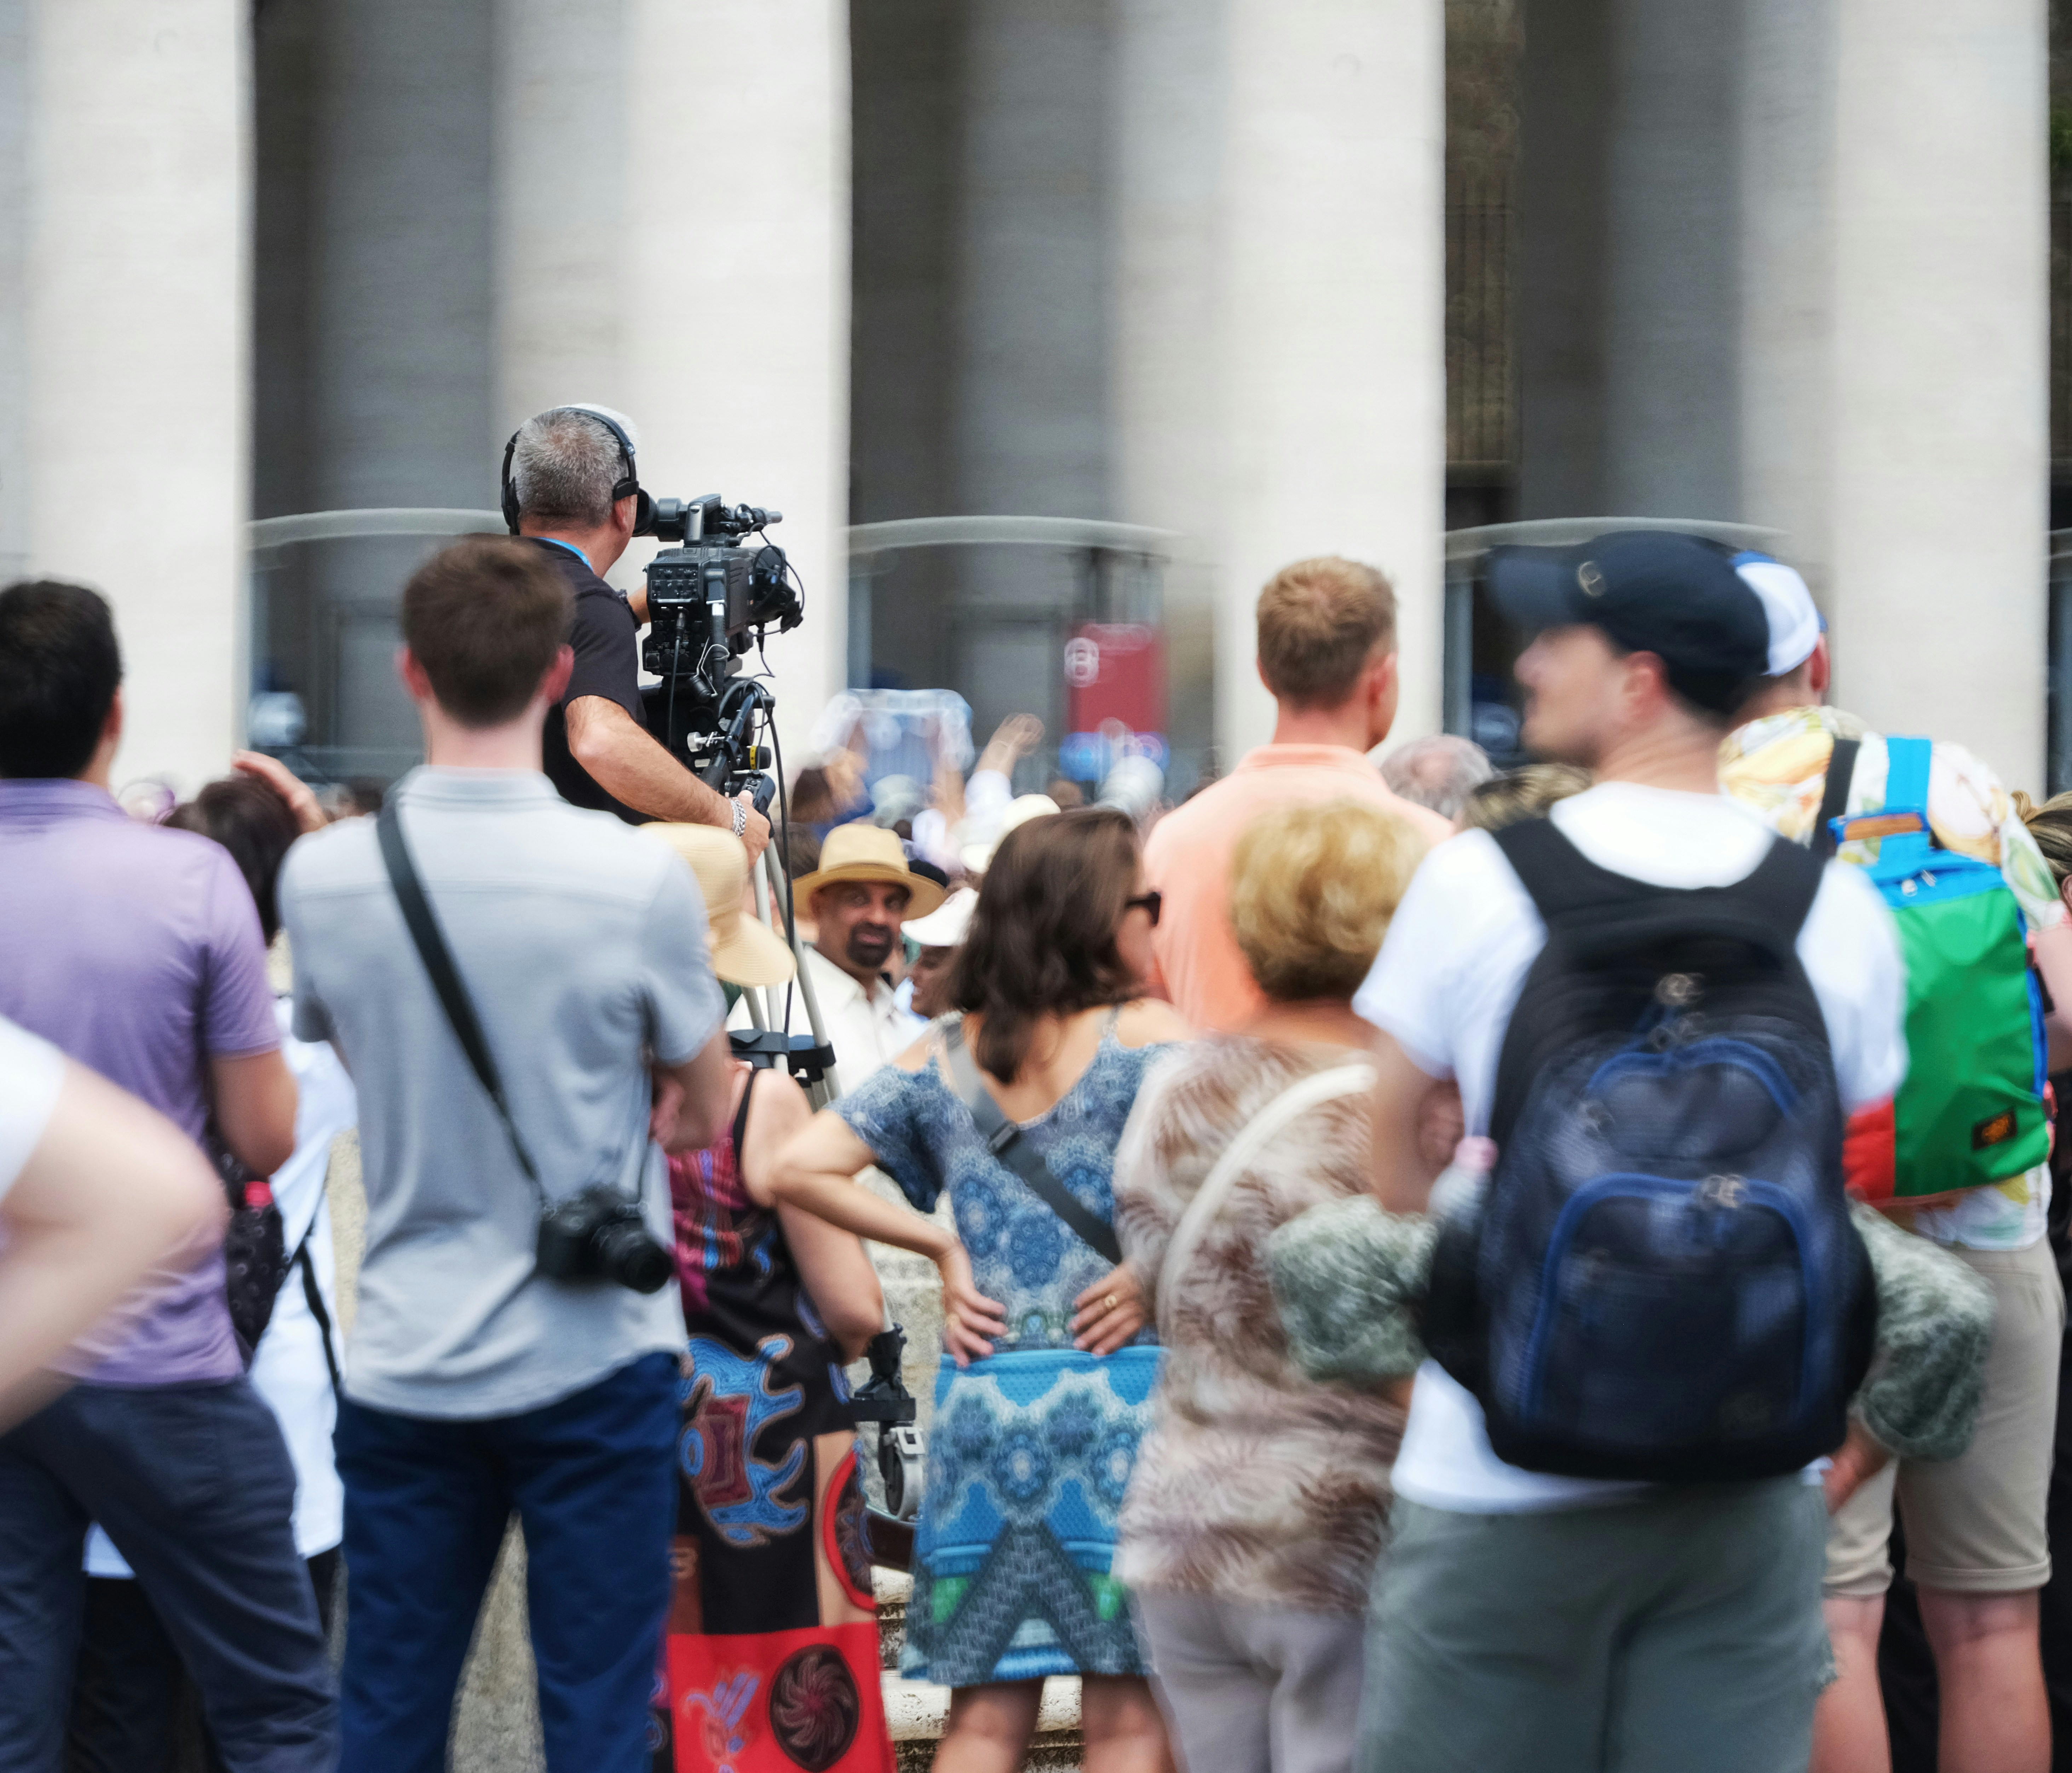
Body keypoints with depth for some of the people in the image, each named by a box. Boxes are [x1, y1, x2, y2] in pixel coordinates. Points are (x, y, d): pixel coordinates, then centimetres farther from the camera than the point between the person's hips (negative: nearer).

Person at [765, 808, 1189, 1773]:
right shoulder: (1145, 1033, -6)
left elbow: (797, 1169, 1)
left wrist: (941, 1244, 5)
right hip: (1118, 1393, -4)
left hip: (982, 1396, 4)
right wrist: (1151, 1276, -9)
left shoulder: (943, 1053, 6)